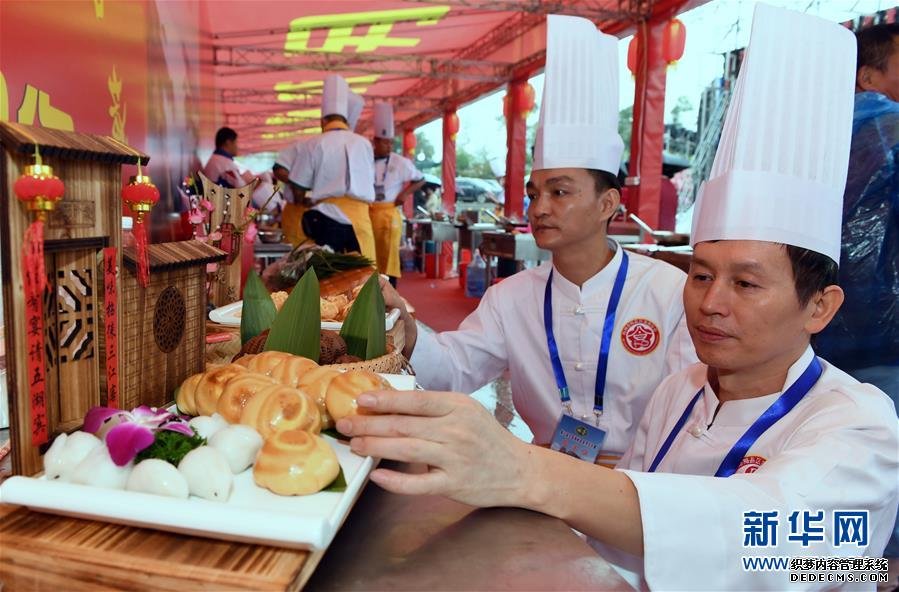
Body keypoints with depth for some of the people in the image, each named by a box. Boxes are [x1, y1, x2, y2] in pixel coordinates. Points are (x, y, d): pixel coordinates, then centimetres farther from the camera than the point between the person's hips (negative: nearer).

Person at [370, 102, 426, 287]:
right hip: (366, 214, 2)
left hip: (389, 214, -2)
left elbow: (420, 180, 10)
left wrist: (405, 194, -3)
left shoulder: (401, 162, 0)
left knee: (389, 257, -1)